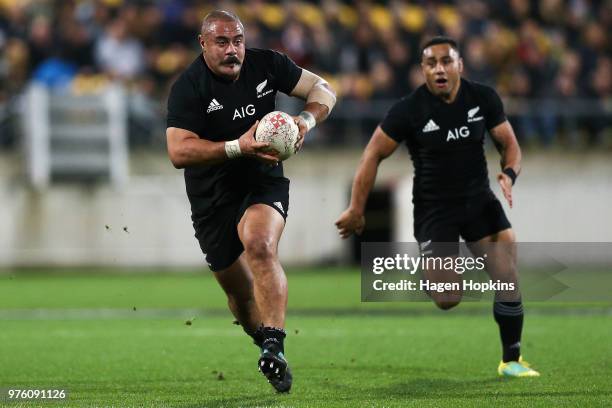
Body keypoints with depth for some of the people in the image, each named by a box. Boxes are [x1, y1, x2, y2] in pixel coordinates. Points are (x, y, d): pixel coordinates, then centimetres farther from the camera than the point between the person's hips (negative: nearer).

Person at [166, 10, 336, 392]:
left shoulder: (266, 64, -3)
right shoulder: (188, 87, -14)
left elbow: (324, 90, 5)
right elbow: (179, 152, -24)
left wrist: (306, 120, -17)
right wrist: (238, 148, -34)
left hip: (264, 183, 0)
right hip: (212, 199, 0)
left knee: (259, 245, -31)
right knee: (239, 292, 7)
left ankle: (274, 347, -37)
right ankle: (265, 341, 36)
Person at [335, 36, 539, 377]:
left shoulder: (484, 98, -5)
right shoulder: (409, 110, -15)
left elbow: (510, 144, 5)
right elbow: (374, 155, -7)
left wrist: (509, 174, -17)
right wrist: (356, 210, -7)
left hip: (479, 200, 3)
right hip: (433, 207, -3)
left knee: (509, 279, -10)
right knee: (448, 301, -12)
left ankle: (512, 360, 8)